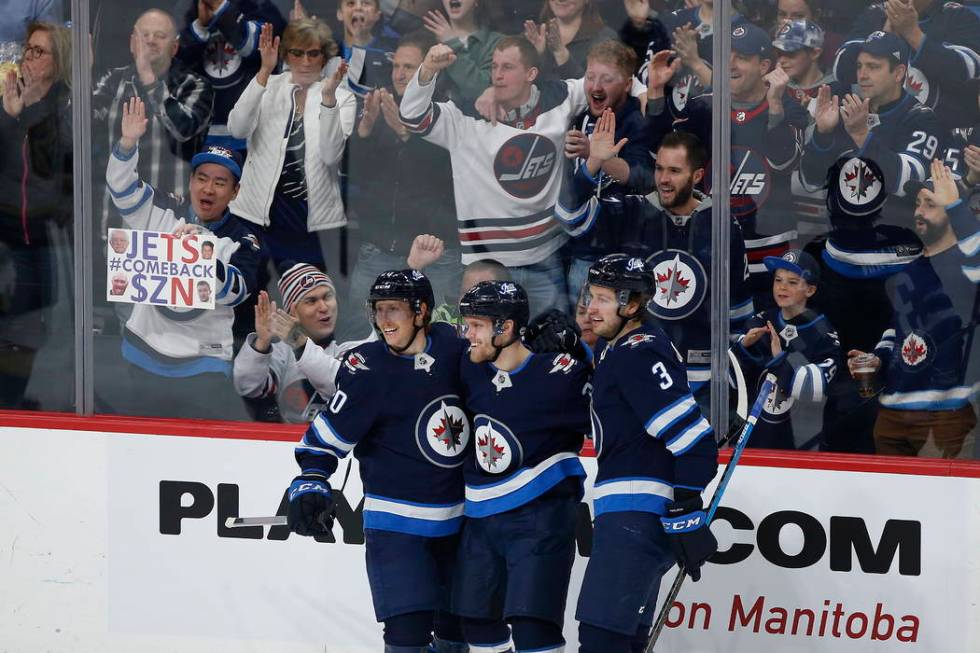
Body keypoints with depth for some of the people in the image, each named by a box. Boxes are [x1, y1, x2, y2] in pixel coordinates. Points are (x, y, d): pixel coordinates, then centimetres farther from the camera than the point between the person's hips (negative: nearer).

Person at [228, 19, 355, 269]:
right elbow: (237, 129, -13)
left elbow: (331, 155, -12)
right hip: (260, 214, 0)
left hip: (314, 219, 0)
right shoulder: (267, 87, 5)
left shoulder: (342, 98, 2)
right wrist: (264, 71, -19)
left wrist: (328, 97, -22)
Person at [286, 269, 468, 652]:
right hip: (395, 521, -4)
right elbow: (329, 433, -11)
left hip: (456, 518, 4)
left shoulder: (454, 349, -3)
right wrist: (310, 481, -23)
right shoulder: (368, 367, -13)